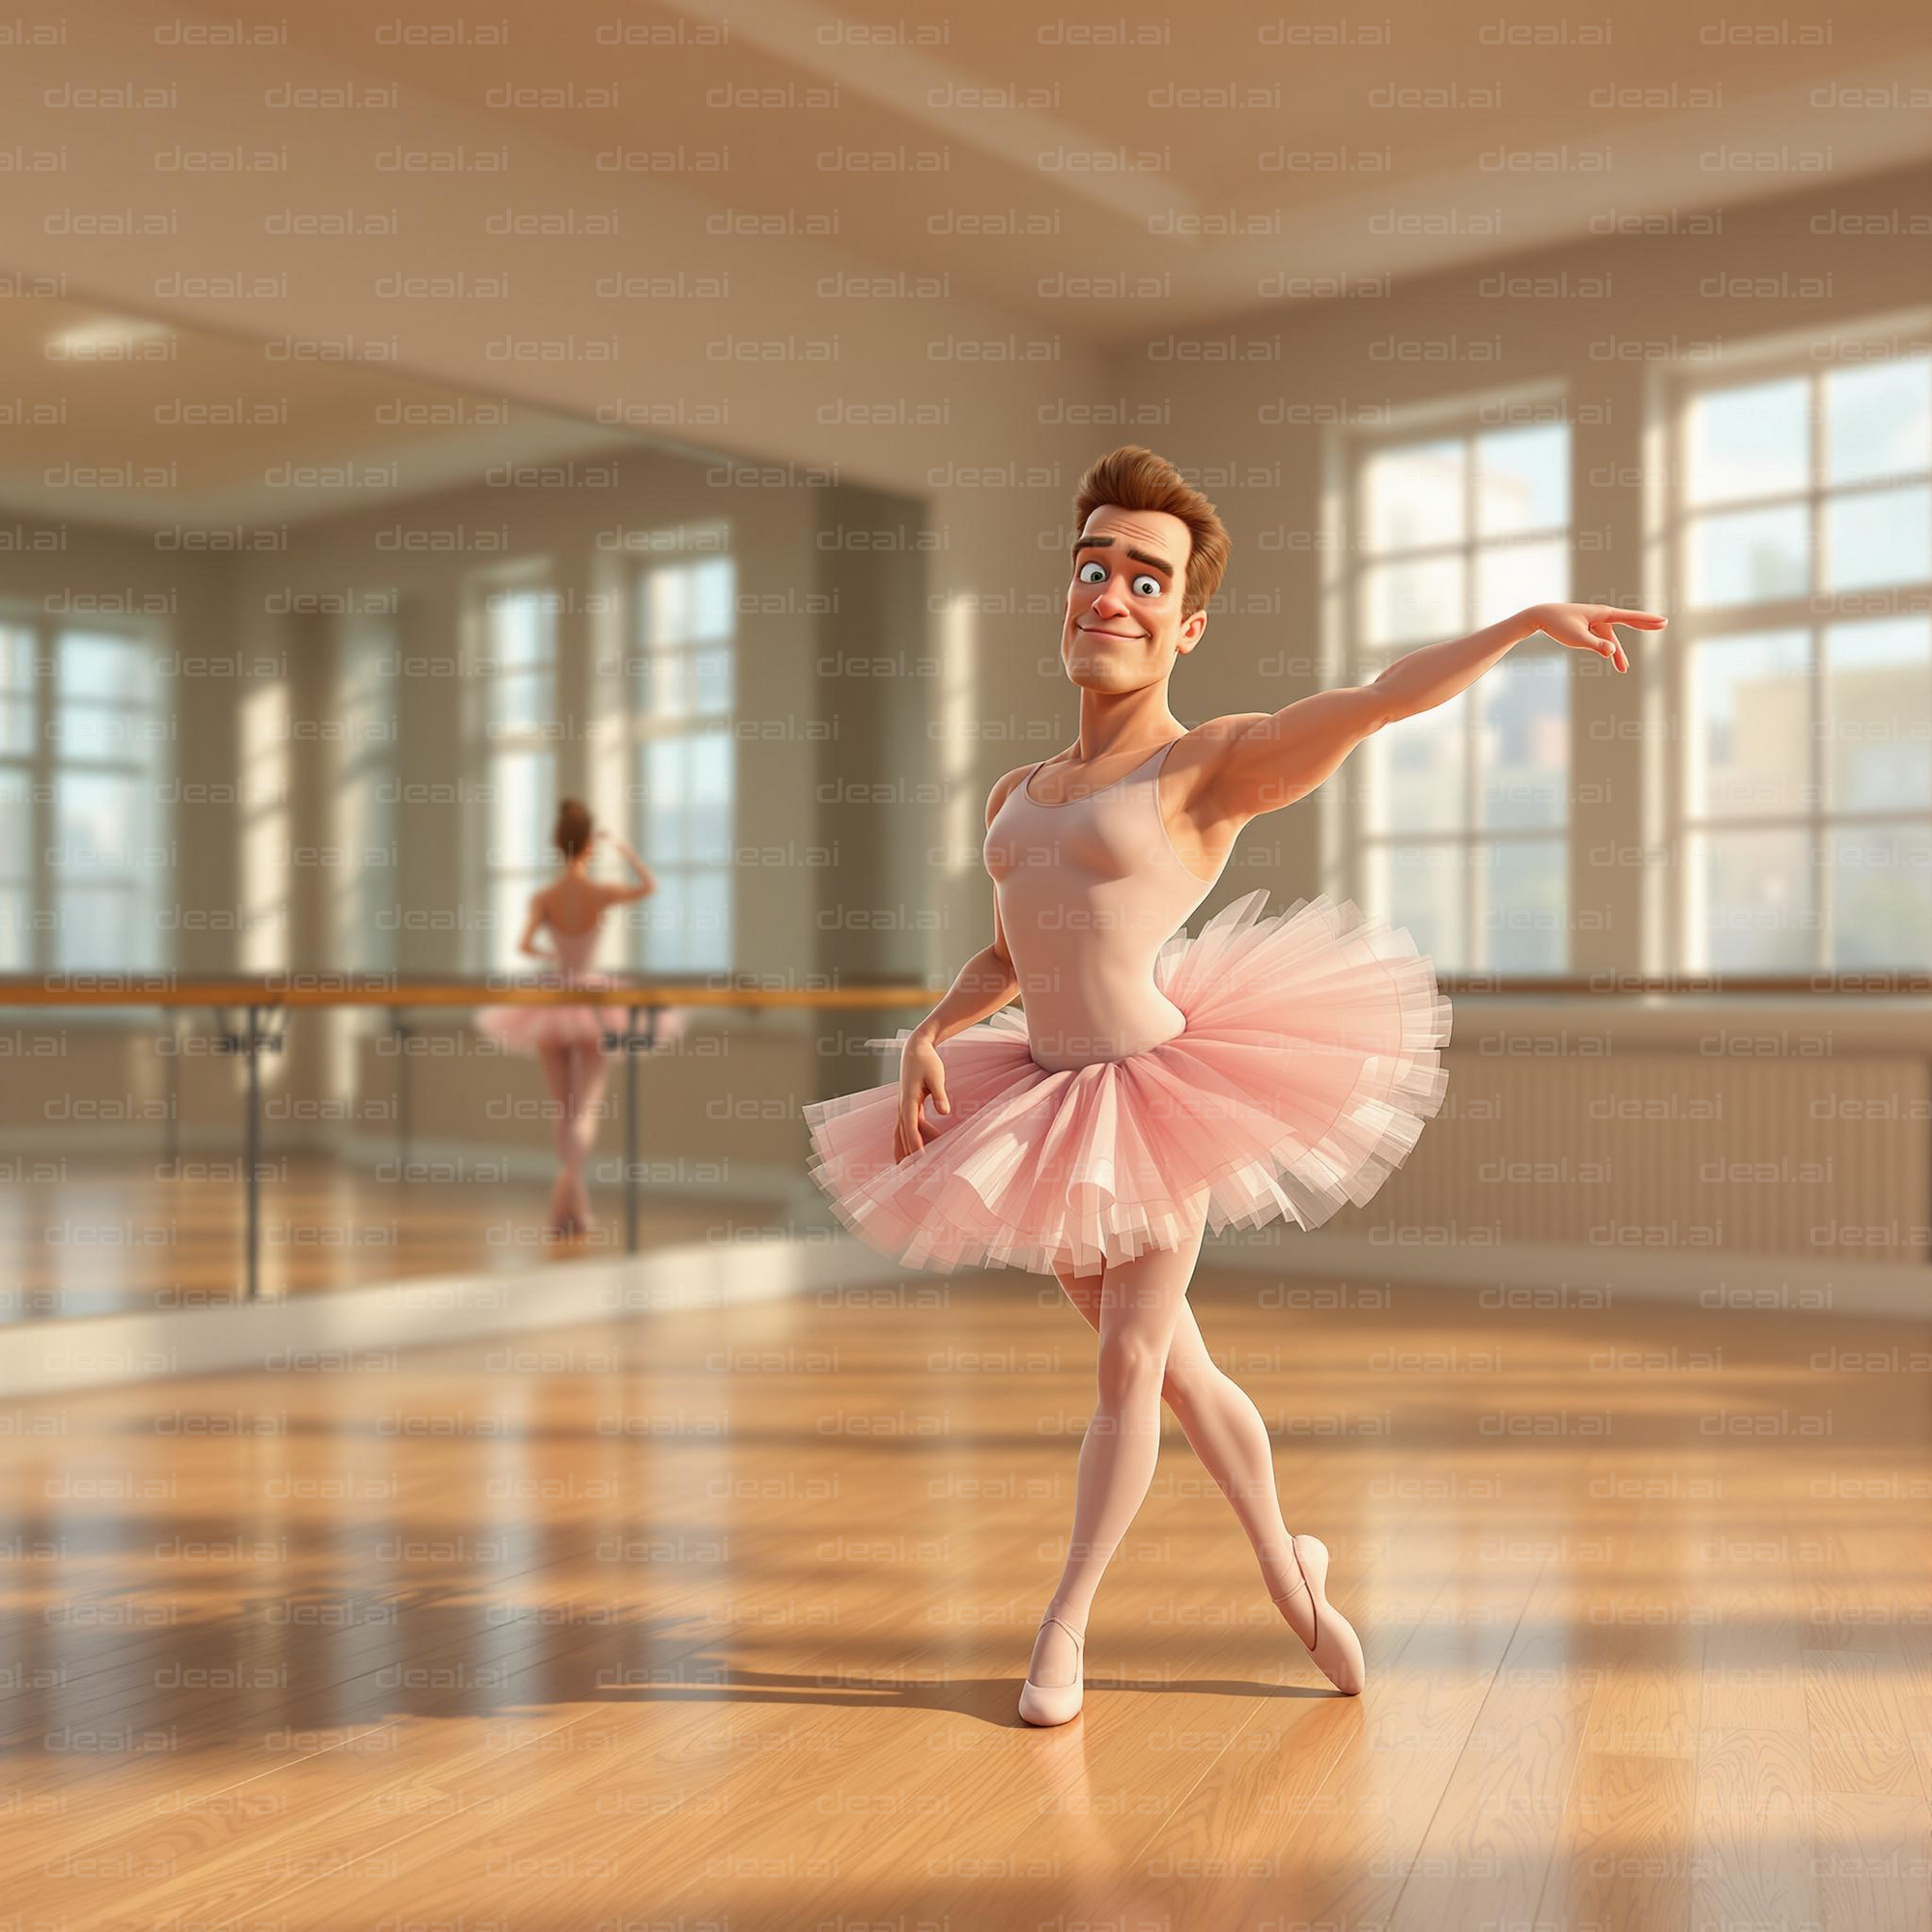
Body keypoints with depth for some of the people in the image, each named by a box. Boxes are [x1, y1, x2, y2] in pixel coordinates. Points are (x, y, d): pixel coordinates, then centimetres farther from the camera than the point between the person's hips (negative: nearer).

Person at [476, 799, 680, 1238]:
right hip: (593, 1000, -2)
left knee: (563, 1107, 13)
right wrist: (622, 847, 10)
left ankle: (575, 1203, 20)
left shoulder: (543, 898, -6)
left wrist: (548, 953, 6)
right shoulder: (600, 893, -10)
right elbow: (649, 886, 4)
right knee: (588, 1105, 1)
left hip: (551, 1000, 2)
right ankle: (568, 1180, -24)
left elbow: (524, 945, -15)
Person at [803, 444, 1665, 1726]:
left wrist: (1526, 621, -27)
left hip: (1157, 1086, -6)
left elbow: (1374, 700, -18)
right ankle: (1287, 1569, 33)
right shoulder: (1018, 795, 15)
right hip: (1046, 1105, 6)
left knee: (1130, 1366, 1)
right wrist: (930, 1033, 6)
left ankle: (1065, 1626, 18)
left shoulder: (1212, 765, -5)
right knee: (1174, 1365, 14)